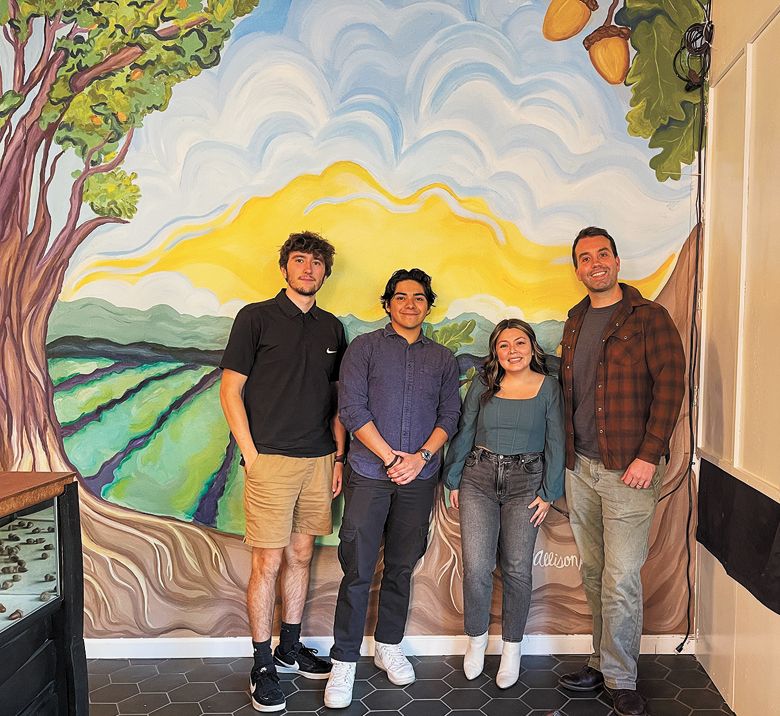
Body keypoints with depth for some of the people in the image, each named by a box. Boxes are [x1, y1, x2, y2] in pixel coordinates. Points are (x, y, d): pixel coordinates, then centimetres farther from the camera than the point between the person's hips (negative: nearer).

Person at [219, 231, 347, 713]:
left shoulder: (331, 328, 12)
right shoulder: (256, 317, -2)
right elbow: (230, 391, -4)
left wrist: (339, 457, 9)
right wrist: (250, 454, -10)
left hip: (319, 460, 5)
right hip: (272, 460, -5)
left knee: (301, 556, 14)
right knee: (269, 563, 1)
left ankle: (291, 648, 31)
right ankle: (264, 664, 17)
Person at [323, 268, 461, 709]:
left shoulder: (443, 359, 12)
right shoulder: (365, 347, 2)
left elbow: (450, 416, 6)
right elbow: (352, 409, -6)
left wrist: (421, 456, -9)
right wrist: (390, 457, -11)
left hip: (419, 477, 3)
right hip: (369, 474, -3)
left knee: (401, 568, 13)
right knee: (358, 571, 0)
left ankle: (389, 647, 31)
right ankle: (344, 661, 13)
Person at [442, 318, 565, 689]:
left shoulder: (548, 387, 2)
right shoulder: (483, 384, 4)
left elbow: (555, 443, 2)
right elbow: (464, 433, 8)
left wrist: (548, 493, -1)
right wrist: (453, 480, 6)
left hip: (525, 482, 0)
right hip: (479, 478, 1)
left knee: (517, 569, 3)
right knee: (476, 568, -4)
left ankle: (512, 647, 24)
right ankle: (476, 639, 21)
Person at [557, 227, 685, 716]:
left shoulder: (649, 316, -4)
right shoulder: (575, 322, 14)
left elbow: (671, 385, -10)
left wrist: (649, 455, -16)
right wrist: (565, 454, 12)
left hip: (628, 469, -5)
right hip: (580, 467, 6)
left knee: (622, 579, -2)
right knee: (594, 575, 13)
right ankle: (605, 663, 28)